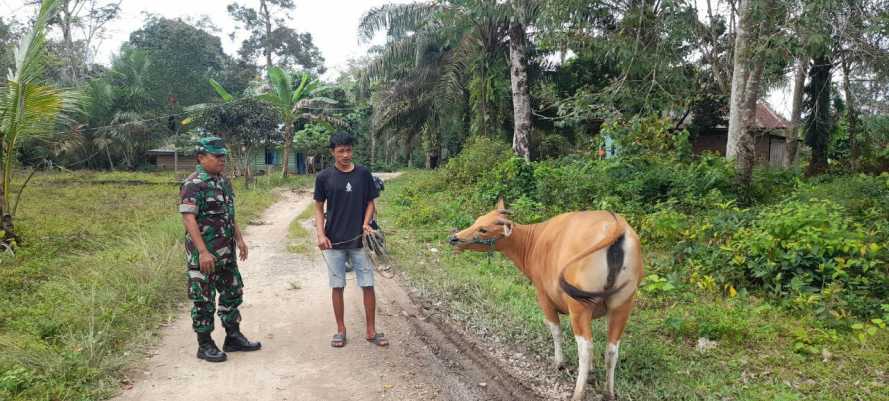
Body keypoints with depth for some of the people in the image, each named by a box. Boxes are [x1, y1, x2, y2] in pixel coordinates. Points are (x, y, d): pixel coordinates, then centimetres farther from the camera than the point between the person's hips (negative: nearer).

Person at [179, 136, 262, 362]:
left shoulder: (223, 181, 11)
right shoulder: (193, 185, -15)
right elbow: (188, 219, -21)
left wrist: (239, 239, 14)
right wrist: (203, 252, -27)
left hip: (227, 253, 9)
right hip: (204, 254, -9)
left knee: (233, 293, 15)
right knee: (204, 301, 3)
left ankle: (233, 337, 28)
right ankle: (205, 346, 15)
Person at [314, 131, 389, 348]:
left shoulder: (363, 173, 1)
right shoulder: (324, 177, -2)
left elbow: (370, 202, 7)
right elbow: (319, 208, 3)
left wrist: (366, 223, -11)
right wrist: (321, 234, -10)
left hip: (360, 240, 1)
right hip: (334, 241, 0)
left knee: (368, 285, 3)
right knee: (337, 286, 7)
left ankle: (371, 330, 15)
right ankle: (340, 330, 22)